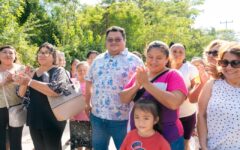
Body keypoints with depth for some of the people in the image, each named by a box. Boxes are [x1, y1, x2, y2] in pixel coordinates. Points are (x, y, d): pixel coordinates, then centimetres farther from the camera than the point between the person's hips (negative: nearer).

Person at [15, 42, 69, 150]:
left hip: (52, 120, -6)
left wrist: (30, 82, -26)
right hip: (34, 118, 6)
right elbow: (21, 94, 7)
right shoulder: (33, 72, 10)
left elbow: (56, 90, -26)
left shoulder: (59, 71, -7)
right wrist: (23, 82, -14)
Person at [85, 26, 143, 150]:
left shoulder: (134, 61, -5)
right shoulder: (98, 60, 9)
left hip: (122, 118, -4)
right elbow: (89, 83, 19)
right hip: (97, 116, 5)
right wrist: (87, 104, 17)